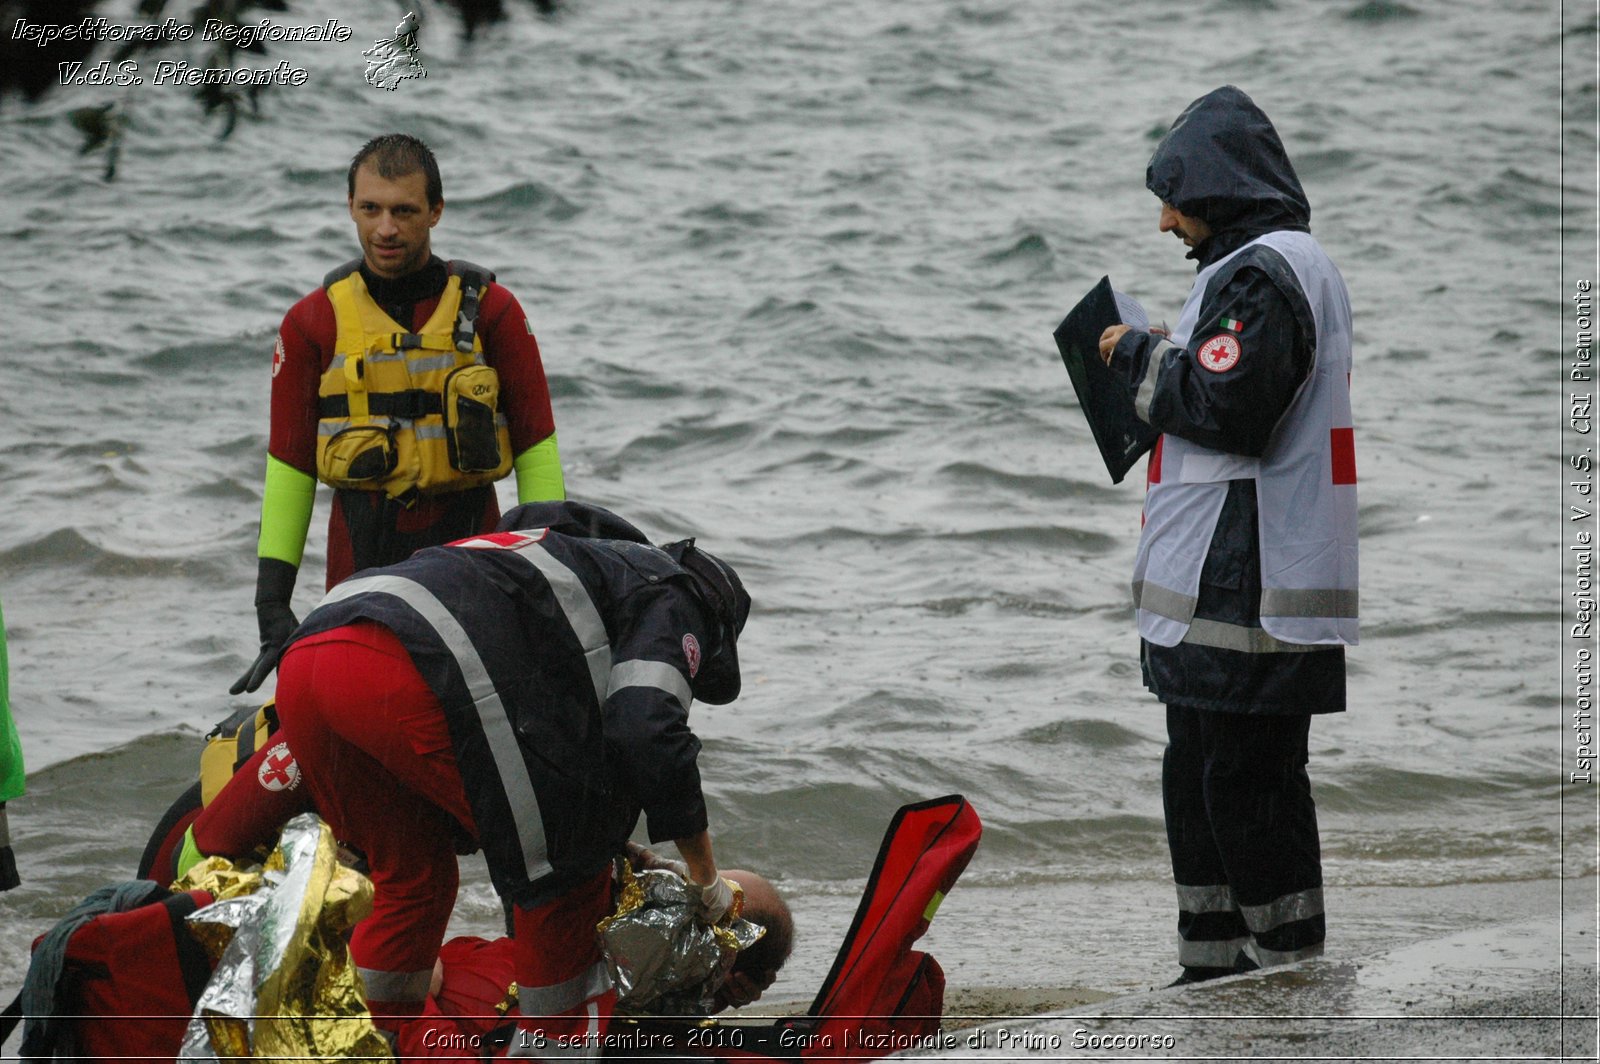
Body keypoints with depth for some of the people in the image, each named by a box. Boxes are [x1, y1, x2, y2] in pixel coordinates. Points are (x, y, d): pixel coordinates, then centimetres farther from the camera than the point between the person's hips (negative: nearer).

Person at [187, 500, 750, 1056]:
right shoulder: (671, 598, 18)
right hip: (405, 681, -9)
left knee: (414, 877, 25)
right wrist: (706, 875, 12)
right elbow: (648, 735, 1)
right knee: (562, 859, 9)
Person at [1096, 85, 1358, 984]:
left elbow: (1226, 406, -23)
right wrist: (1159, 362, 15)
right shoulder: (1295, 263, 19)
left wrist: (1140, 358, -9)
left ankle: (1292, 970, -5)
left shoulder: (1263, 272, -14)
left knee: (1247, 783, -8)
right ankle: (1215, 971, 23)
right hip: (1228, 583, 11)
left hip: (1247, 594, -11)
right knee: (1201, 776, 17)